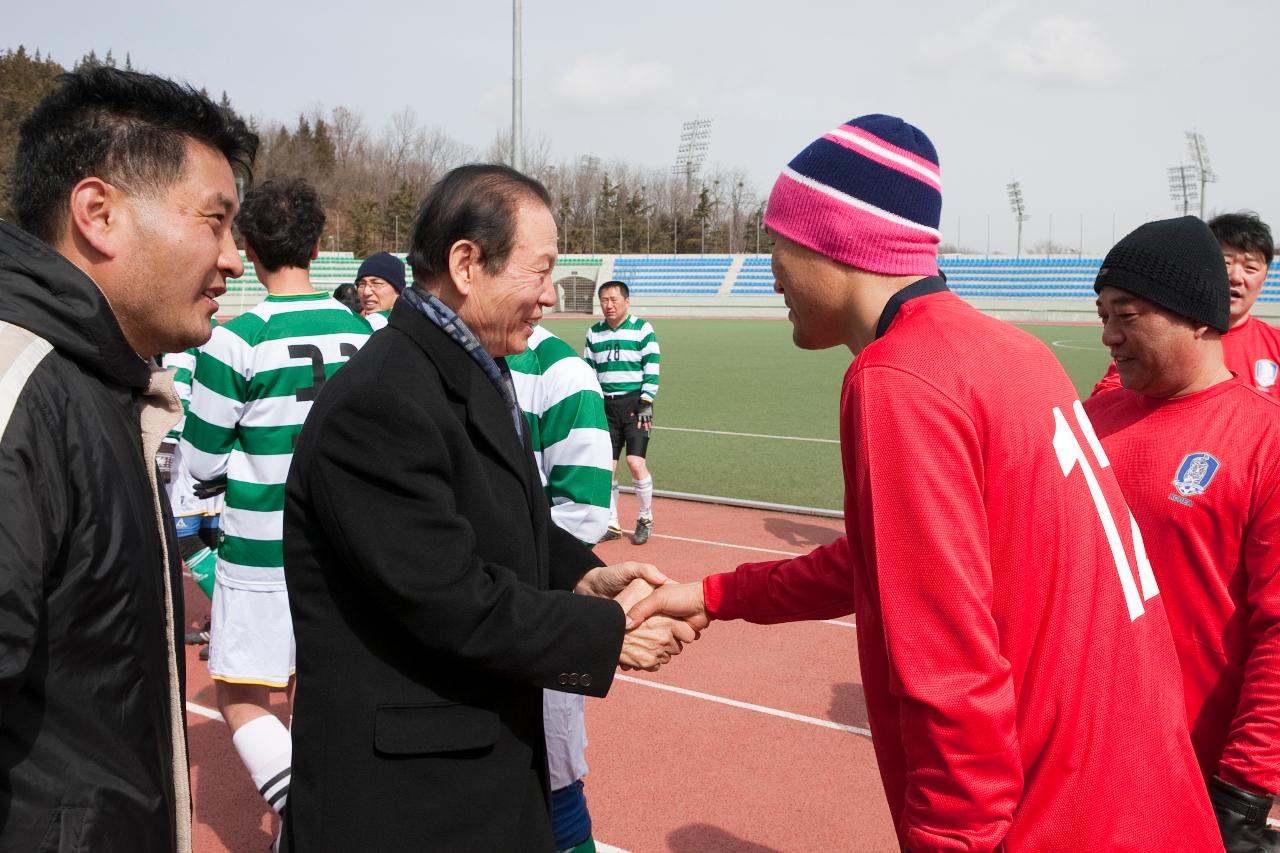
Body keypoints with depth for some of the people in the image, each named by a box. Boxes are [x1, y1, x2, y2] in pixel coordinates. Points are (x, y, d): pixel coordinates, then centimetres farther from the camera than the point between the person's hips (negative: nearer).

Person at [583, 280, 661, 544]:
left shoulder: (642, 329, -2)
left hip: (634, 403, -4)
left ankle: (645, 520, 7)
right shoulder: (594, 333, 11)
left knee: (636, 463, -13)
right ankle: (611, 525, 14)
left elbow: (652, 369, -5)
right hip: (605, 405, 4)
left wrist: (646, 404, -11)